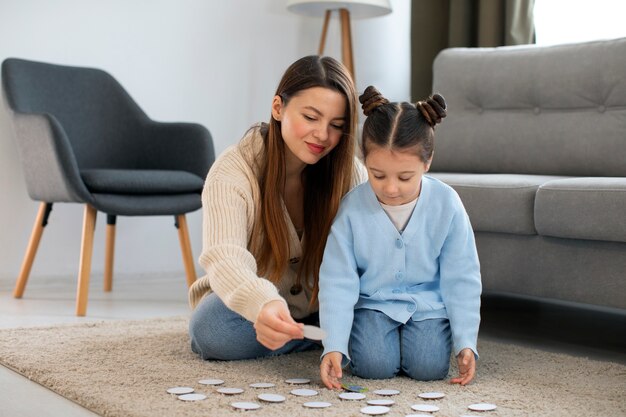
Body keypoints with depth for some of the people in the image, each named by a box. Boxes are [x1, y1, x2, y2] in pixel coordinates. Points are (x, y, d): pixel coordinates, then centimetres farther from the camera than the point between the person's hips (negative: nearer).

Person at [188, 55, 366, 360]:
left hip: (320, 309, 2)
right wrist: (262, 304, -60)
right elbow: (225, 260, -39)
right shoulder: (232, 173, -22)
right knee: (212, 329, -35)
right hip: (247, 308, -1)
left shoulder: (350, 173, -11)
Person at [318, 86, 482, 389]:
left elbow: (461, 278, -6)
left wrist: (466, 342, -10)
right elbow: (337, 282, -13)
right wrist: (333, 346, -22)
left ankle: (415, 334, 14)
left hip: (428, 304, 1)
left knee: (429, 367, -20)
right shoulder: (352, 207, -16)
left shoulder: (446, 204, -14)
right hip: (373, 303, 0)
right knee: (374, 365, -22)